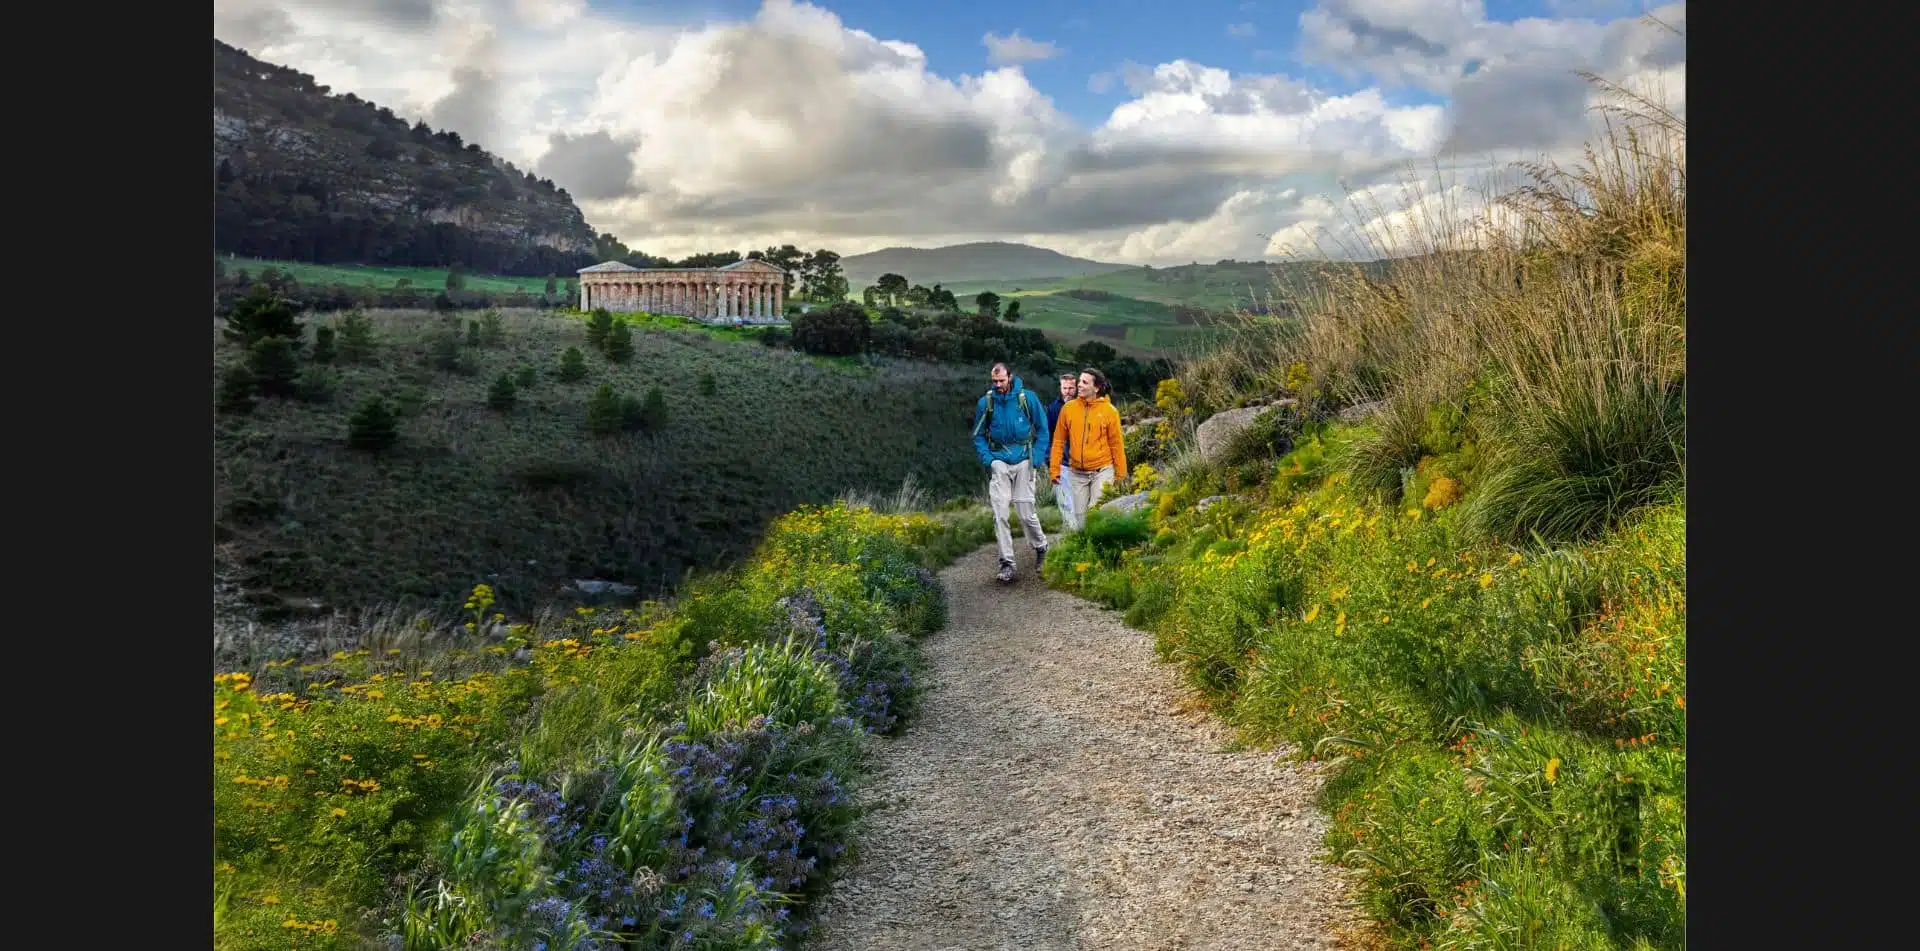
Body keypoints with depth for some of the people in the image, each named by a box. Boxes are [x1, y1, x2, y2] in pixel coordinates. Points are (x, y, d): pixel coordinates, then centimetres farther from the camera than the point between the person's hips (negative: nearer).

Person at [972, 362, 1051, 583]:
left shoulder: (1028, 398, -3)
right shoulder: (985, 403, 1)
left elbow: (1042, 430, 4)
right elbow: (978, 436, 11)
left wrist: (1036, 459, -3)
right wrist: (988, 460, -3)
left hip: (1023, 461, -1)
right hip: (999, 463, 1)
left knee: (1026, 512, 0)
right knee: (1000, 514, -5)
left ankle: (1041, 547, 28)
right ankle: (1006, 563, 3)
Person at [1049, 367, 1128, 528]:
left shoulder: (1109, 411, -5)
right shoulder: (1068, 408, 0)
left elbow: (1116, 444, -2)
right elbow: (1059, 441, 4)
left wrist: (1121, 473, 0)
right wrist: (1055, 469, 1)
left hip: (1102, 471, -3)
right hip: (1077, 473, 3)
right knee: (1080, 514, 10)